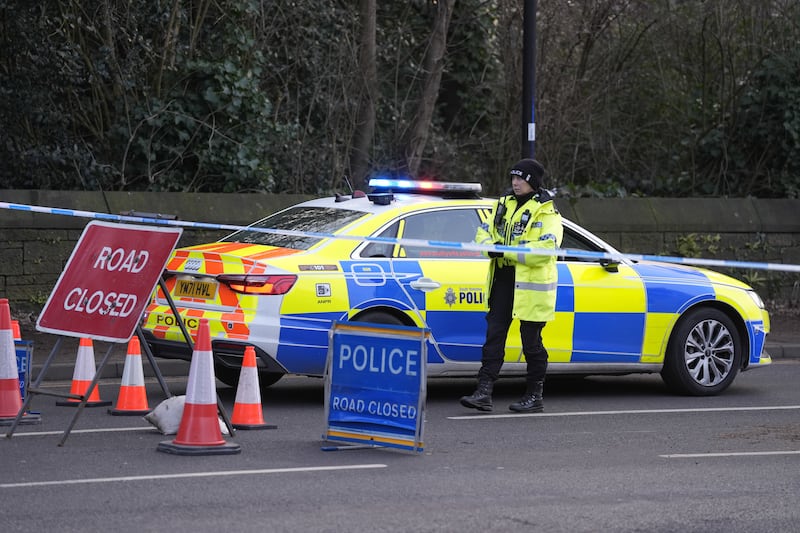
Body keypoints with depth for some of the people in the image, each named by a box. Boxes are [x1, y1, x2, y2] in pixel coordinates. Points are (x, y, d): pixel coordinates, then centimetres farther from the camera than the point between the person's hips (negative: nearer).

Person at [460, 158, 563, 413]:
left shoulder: (546, 211, -10)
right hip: (503, 280, 7)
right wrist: (490, 247, -9)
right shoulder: (504, 204, 14)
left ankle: (534, 396, 14)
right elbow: (484, 231, 16)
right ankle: (484, 392, 1)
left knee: (532, 342, 3)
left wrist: (508, 252, -23)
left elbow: (547, 247, -22)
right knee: (494, 336, 2)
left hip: (532, 286, -7)